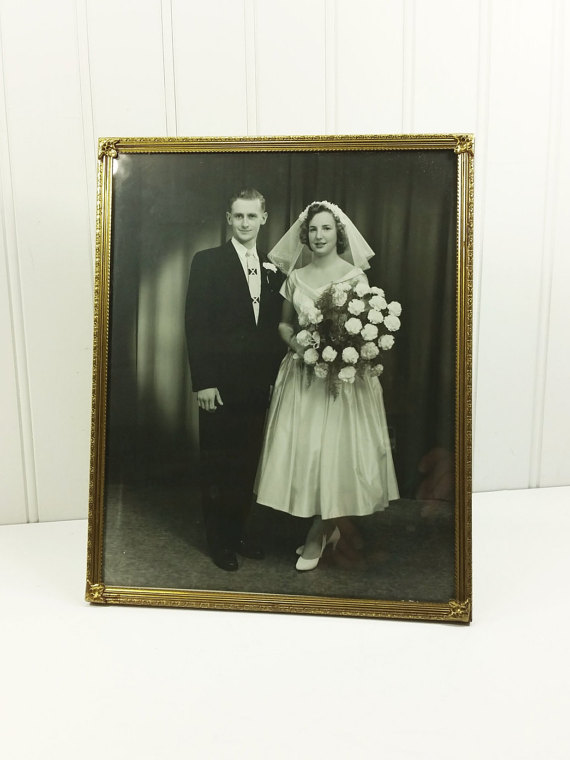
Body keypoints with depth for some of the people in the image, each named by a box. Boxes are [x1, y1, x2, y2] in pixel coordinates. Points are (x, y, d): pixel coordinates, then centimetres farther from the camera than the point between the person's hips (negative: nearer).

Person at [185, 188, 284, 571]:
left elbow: (276, 327, 12)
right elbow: (196, 325, -9)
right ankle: (218, 539, 22)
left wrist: (277, 375, 5)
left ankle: (239, 531, 29)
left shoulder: (273, 269, 10)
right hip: (220, 383, -4)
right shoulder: (207, 262, -4)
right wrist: (203, 382, -14)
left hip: (258, 384, 4)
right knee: (217, 464, 7)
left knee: (248, 462, 13)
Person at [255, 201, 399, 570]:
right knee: (301, 447, 5)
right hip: (302, 374, 4)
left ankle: (318, 536, 14)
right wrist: (295, 340, -6)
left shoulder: (355, 275, -3)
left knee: (336, 448, -3)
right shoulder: (295, 277, 8)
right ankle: (329, 528, 23)